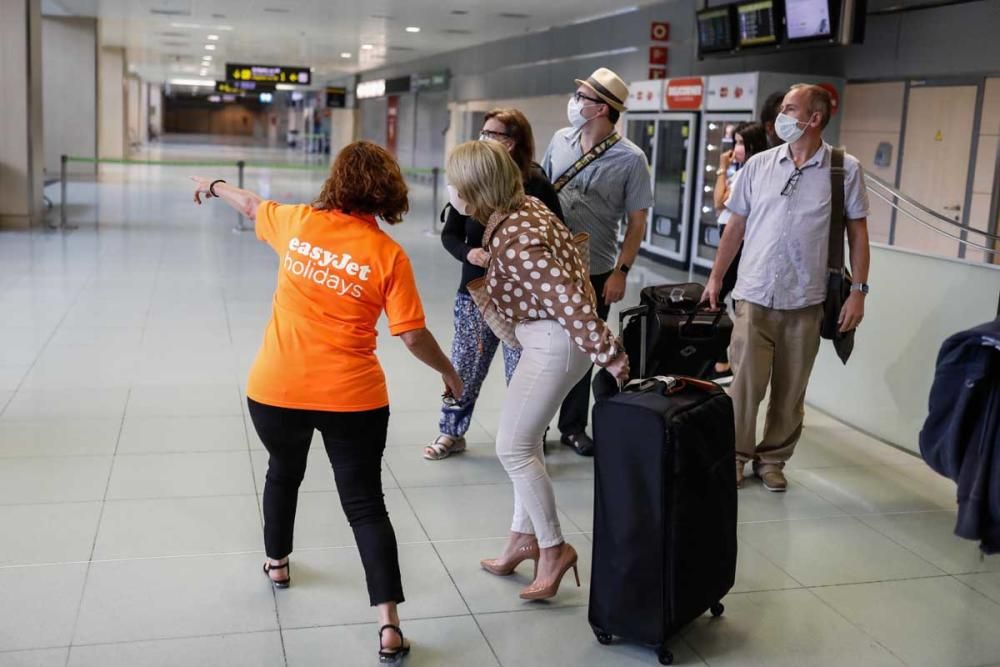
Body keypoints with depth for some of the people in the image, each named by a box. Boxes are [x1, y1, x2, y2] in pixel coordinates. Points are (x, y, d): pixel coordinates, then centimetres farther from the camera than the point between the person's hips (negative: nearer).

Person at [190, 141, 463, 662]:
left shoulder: (297, 222, -1)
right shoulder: (389, 255, -9)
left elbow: (250, 204, 20)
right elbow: (413, 336, -9)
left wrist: (213, 185, 41)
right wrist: (448, 371, 8)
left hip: (275, 389, 3)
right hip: (351, 398, -2)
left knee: (283, 471, 30)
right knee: (366, 506, 5)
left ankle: (277, 562, 50)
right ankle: (388, 625, -2)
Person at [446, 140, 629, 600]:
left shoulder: (514, 242, -26)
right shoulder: (522, 208, 3)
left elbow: (568, 299, -28)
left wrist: (609, 355, -25)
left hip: (554, 343, -10)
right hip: (545, 339, 10)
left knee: (513, 447, -4)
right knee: (525, 441, 17)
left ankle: (553, 548, 7)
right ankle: (524, 536, 28)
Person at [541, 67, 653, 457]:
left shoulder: (630, 159, -10)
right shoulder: (560, 141, 2)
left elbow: (637, 222, -7)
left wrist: (621, 271, -12)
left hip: (595, 273, -3)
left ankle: (573, 426, 27)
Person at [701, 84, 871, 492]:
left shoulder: (845, 170, -1)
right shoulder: (759, 165, 4)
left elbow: (857, 231, 2)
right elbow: (736, 225, 10)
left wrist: (858, 290, -4)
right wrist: (716, 276, 8)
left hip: (805, 301, -1)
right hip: (754, 295, 1)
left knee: (790, 390, 8)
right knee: (745, 383, 1)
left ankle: (773, 459, 23)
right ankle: (735, 457, 16)